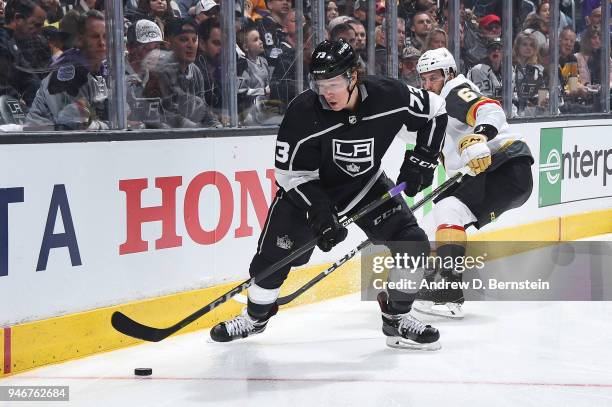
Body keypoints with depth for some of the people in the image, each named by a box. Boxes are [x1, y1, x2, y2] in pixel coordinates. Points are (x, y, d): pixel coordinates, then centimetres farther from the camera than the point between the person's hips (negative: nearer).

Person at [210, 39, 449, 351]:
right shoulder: (304, 111, -29)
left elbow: (434, 110, -5)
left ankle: (397, 318, 6)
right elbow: (292, 172, -21)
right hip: (309, 188, -2)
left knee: (412, 243, -12)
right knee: (275, 252, -4)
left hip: (365, 185, 2)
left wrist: (421, 159, -12)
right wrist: (320, 215, -30)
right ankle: (255, 317, 24)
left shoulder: (388, 96, -24)